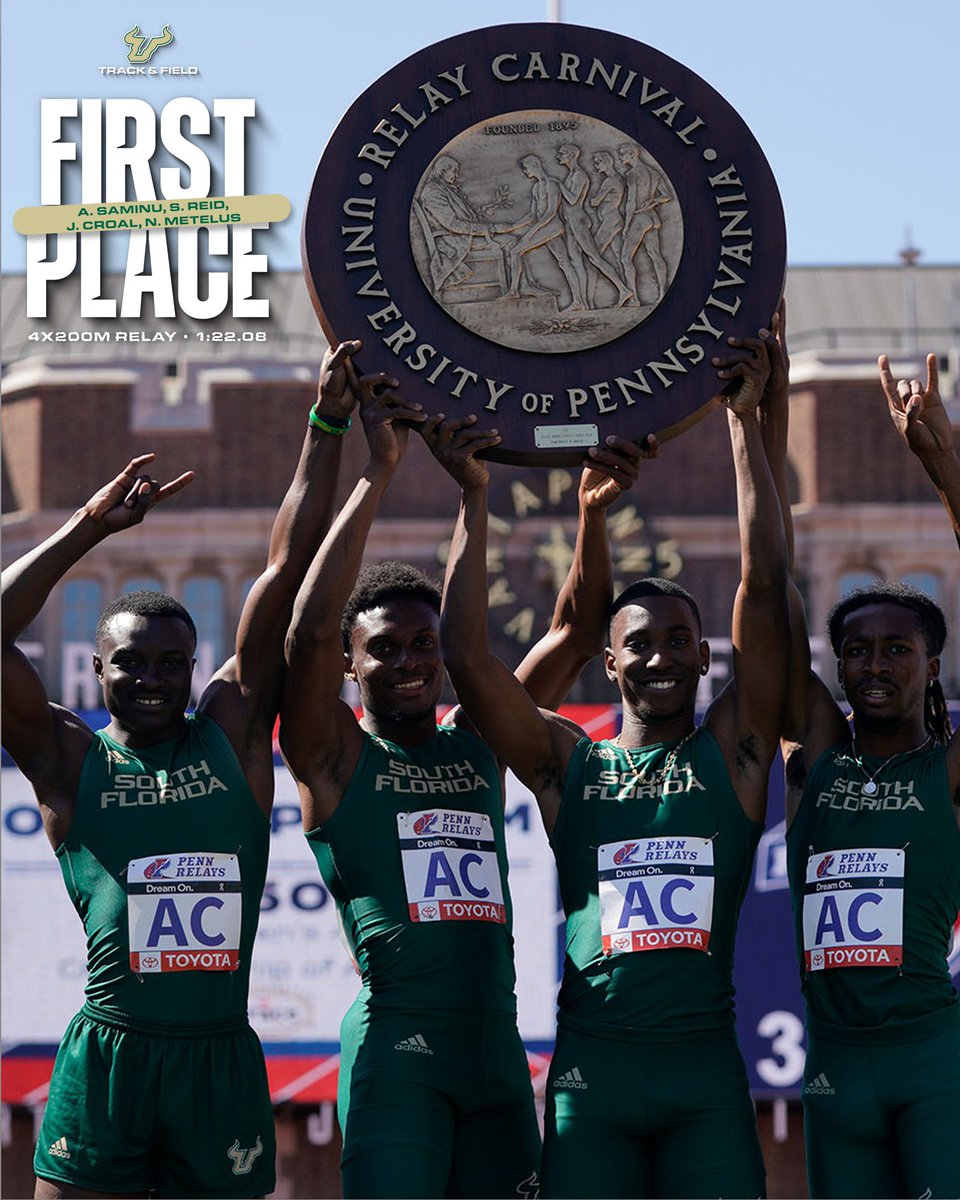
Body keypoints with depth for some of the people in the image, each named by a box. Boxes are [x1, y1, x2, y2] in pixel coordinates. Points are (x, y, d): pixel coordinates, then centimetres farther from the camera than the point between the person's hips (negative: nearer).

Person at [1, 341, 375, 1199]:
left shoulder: (233, 733, 10)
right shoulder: (70, 760, 6)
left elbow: (288, 571, 7)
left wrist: (327, 427, 4)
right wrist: (91, 528, -4)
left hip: (223, 1058, 2)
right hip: (107, 1056, -2)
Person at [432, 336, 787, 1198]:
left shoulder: (733, 753, 9)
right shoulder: (566, 763, 11)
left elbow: (766, 590, 2)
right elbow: (467, 657, 2)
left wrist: (745, 423, 2)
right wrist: (474, 496, 3)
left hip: (706, 1066, 0)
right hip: (591, 1062, 0)